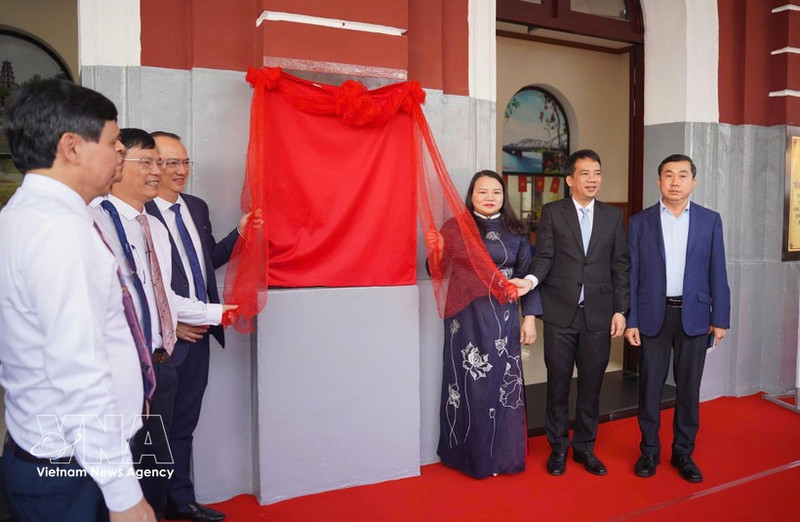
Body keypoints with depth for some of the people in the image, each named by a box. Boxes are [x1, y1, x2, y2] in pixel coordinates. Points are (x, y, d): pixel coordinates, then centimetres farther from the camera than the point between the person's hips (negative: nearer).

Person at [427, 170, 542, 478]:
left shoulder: (514, 232, 6)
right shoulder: (455, 227, 0)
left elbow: (528, 275, 7)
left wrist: (530, 317, 1)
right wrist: (437, 251, -22)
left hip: (503, 318, 2)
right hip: (466, 318, -2)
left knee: (503, 383, 6)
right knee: (469, 384, 5)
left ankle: (503, 454, 23)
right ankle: (470, 454, 21)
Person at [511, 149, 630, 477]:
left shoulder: (613, 216, 9)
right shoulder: (552, 213, 3)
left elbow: (620, 265, 8)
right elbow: (544, 257, -4)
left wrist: (620, 310, 3)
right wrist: (531, 279, -24)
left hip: (598, 314, 2)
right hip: (560, 313, -2)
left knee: (591, 383, 9)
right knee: (558, 382, 6)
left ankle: (584, 447, 26)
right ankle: (558, 447, 23)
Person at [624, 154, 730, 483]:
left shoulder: (710, 220, 4)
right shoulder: (639, 222, 1)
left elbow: (717, 273, 3)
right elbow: (631, 275, 0)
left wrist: (720, 319, -1)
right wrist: (630, 320, -4)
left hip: (694, 316, 1)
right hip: (653, 315, -1)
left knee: (689, 387, 9)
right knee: (650, 386, 6)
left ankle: (683, 452, 25)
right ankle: (649, 450, 22)